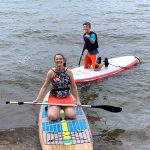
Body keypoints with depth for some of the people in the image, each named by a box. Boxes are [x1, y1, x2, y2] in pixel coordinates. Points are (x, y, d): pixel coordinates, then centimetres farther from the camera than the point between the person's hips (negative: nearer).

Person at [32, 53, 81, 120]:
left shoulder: (68, 72, -5)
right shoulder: (51, 72, -8)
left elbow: (74, 87, 0)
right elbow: (44, 87, -4)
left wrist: (77, 100, -4)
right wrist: (37, 99, -10)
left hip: (67, 97, 2)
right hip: (54, 98, -1)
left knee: (72, 116, -18)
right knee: (52, 117, -23)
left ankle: (64, 108, 14)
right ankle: (49, 108, 12)